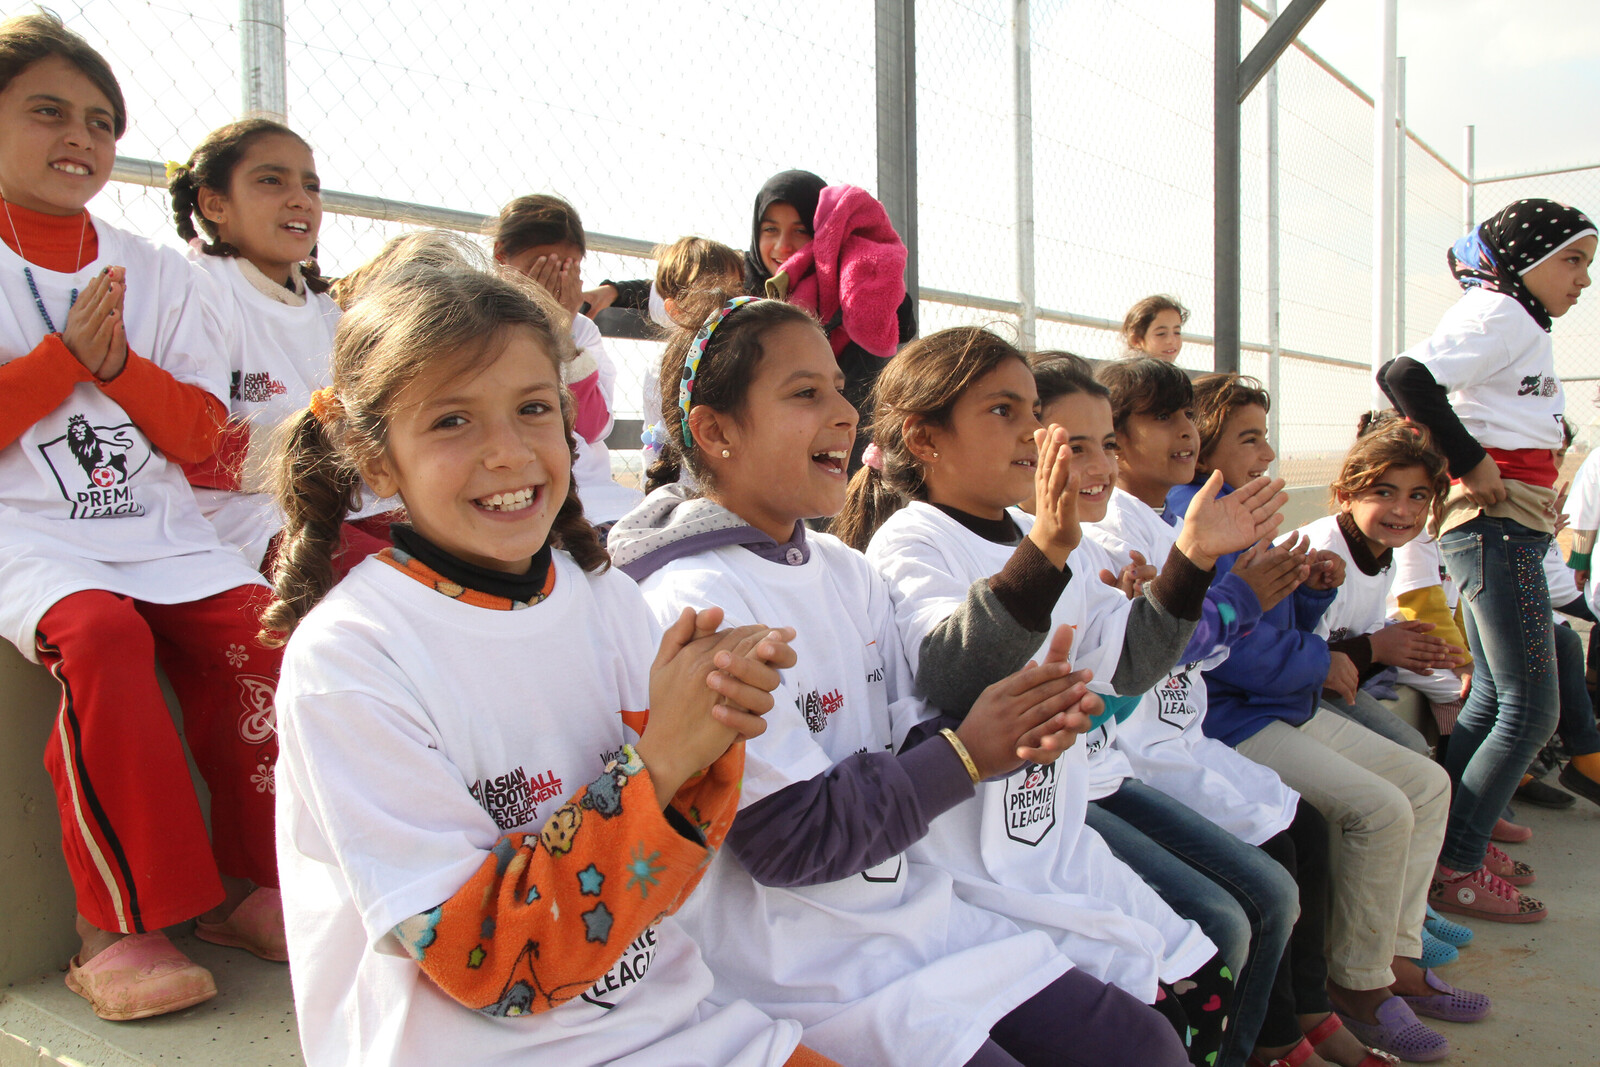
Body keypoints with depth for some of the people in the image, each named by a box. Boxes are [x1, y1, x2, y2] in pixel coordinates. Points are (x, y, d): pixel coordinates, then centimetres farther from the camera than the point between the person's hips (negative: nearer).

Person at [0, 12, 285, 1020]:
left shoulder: (158, 272, 13)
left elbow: (200, 437, 7)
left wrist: (119, 360, -8)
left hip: (155, 528, 3)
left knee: (251, 626, -24)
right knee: (100, 632, -33)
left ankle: (245, 886, -11)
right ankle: (117, 926, -25)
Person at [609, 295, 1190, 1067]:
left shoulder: (846, 571, 6)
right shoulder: (695, 605, -20)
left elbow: (901, 749, 8)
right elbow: (790, 840, -20)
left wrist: (1014, 734, -12)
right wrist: (970, 754, -16)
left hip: (908, 907, 7)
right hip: (801, 967, -7)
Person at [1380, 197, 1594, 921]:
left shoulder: (1517, 324, 21)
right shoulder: (1499, 315, -9)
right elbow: (1403, 375, -25)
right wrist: (1469, 461, -19)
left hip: (1506, 525, 11)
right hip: (1497, 522, -11)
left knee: (1493, 695, 14)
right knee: (1531, 708, -9)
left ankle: (1448, 842, 23)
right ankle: (1455, 868, -2)